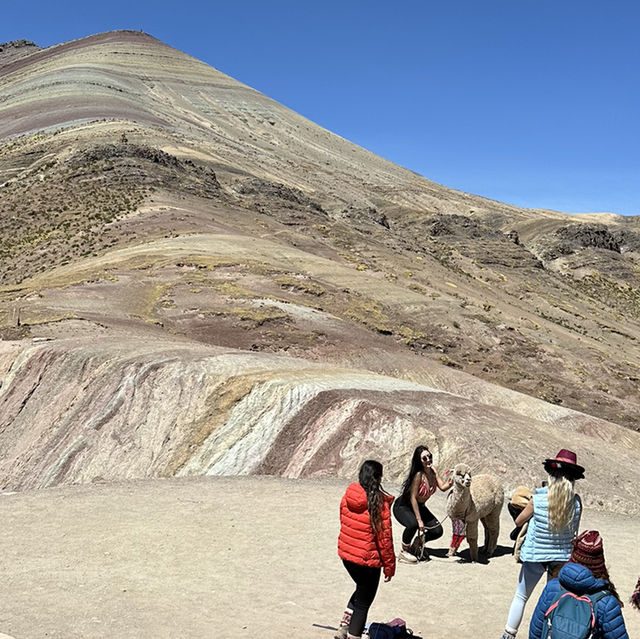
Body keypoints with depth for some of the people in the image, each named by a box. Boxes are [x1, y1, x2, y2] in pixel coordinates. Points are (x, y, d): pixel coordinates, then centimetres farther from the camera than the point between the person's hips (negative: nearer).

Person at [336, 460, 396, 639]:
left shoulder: (348, 496, -3)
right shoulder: (380, 503, -20)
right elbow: (384, 536, -15)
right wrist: (389, 565, -5)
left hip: (346, 554, 6)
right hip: (368, 560, -6)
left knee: (362, 589, 29)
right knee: (363, 601, 11)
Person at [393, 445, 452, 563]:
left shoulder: (433, 470, -7)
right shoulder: (418, 474, -29)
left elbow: (442, 487, -12)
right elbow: (413, 498, -27)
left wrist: (450, 483, -36)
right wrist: (419, 520, -28)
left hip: (419, 507, 8)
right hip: (403, 506, -8)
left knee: (438, 531, -1)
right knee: (413, 524, -37)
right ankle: (404, 551, -11)